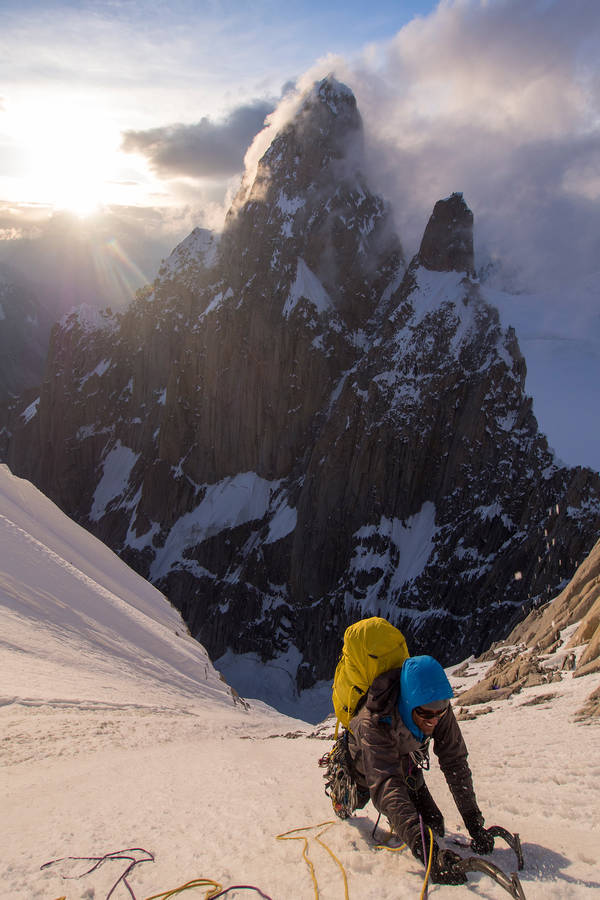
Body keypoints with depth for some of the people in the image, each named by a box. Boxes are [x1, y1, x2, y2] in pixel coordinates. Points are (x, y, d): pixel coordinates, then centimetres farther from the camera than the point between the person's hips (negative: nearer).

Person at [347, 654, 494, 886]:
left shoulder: (440, 712, -32)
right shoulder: (374, 722, -47)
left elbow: (455, 763, -23)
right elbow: (386, 785, -53)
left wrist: (475, 823, -29)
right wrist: (427, 851, -61)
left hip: (406, 767, 3)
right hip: (366, 770, -3)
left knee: (433, 827, -5)